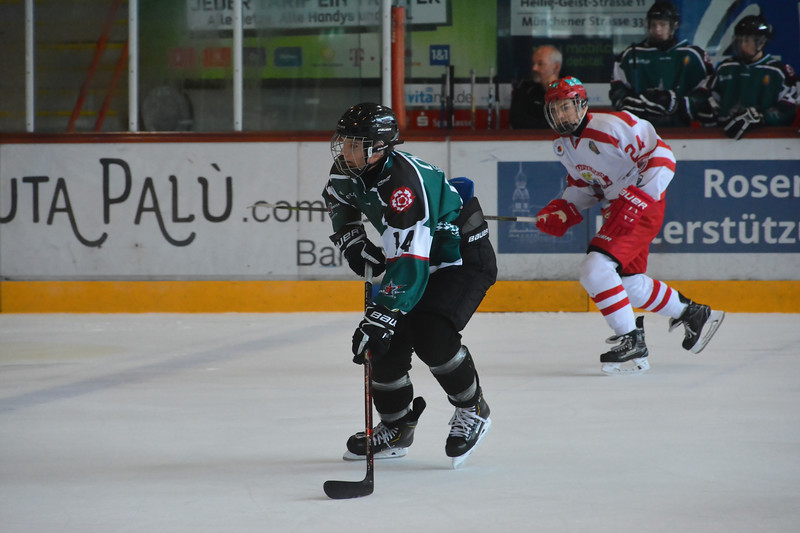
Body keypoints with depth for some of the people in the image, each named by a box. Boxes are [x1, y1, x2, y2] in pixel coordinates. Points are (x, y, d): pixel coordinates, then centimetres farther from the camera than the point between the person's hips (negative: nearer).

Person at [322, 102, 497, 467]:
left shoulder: (403, 183, -35)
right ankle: (396, 429, 16)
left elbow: (409, 263, -41)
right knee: (386, 344, -2)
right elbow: (337, 199, 20)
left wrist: (381, 317, -45)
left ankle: (473, 410, -4)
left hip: (464, 257, -9)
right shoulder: (349, 171, -8)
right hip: (418, 258, 9)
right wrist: (352, 239, 3)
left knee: (430, 335, -27)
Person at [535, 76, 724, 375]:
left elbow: (661, 155, -20)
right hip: (617, 210, 10)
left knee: (595, 270, -21)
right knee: (629, 282, 15)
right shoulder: (563, 146, 7)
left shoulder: (612, 126, -21)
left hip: (644, 204, -10)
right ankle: (693, 314, 35)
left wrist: (643, 195, -26)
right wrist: (563, 211, 2)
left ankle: (632, 343, -14)